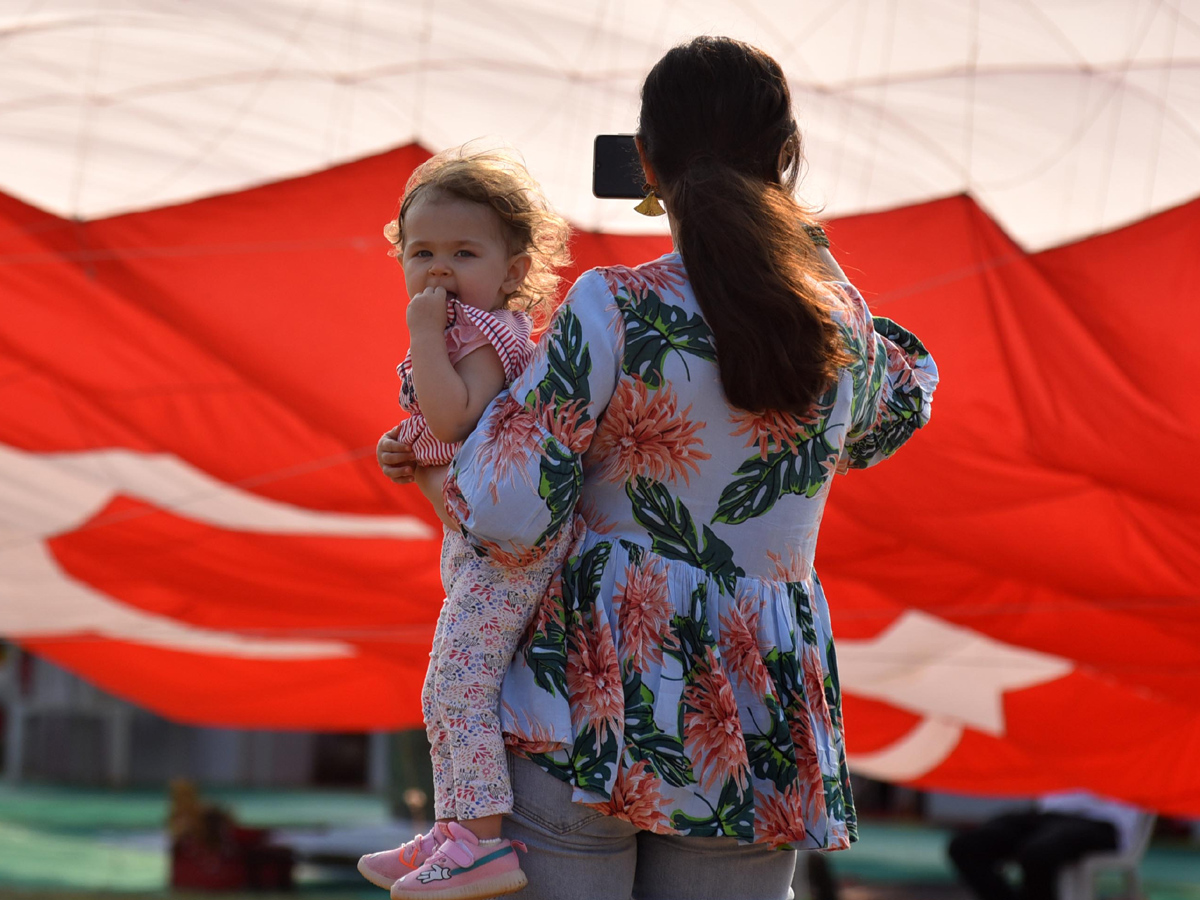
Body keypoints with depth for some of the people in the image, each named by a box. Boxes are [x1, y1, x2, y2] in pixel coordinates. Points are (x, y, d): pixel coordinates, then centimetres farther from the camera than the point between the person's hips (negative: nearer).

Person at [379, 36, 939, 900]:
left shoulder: (612, 310, -10)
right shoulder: (844, 322, 4)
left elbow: (509, 520, -12)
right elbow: (890, 417, 29)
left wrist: (425, 467, 8)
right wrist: (804, 243, 28)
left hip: (594, 703, -4)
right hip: (761, 728, 4)